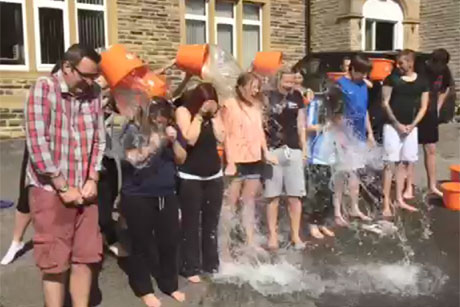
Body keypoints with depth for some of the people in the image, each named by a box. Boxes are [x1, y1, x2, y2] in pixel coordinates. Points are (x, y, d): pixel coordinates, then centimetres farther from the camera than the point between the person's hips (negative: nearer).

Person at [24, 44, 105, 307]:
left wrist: (92, 180, -3)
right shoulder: (44, 89, -10)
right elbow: (38, 144, -16)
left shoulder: (93, 95, 4)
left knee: (85, 257, 12)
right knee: (55, 261, 6)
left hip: (84, 190, 5)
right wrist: (63, 187, -14)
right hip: (51, 190, -4)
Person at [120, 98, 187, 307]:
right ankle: (144, 289, 21)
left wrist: (174, 141, -13)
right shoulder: (133, 129, -8)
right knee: (141, 243, 4)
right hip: (138, 196, -4)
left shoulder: (172, 130, 5)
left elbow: (182, 159, 5)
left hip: (167, 194, 4)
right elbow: (132, 158, -16)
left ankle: (169, 284, 28)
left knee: (170, 240, 9)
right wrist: (154, 141, -25)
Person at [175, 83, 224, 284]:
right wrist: (200, 114, -19)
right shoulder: (183, 111, -9)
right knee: (191, 223, 0)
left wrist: (214, 114, -10)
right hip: (190, 177, -5)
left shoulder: (214, 112, 5)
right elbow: (190, 139, -20)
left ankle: (211, 264, 24)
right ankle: (191, 268, 10)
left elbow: (221, 137, -5)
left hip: (214, 175, 5)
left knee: (211, 222, 12)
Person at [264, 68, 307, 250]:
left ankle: (295, 235, 13)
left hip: (294, 150, 3)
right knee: (273, 196, 1)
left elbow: (301, 124, 15)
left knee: (295, 196, 4)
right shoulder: (268, 97, 0)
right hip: (273, 150, -3)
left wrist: (304, 148, 9)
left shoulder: (297, 97, 12)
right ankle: (272, 235, 9)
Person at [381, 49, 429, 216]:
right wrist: (397, 123, -11)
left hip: (411, 127, 4)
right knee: (390, 163, -6)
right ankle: (386, 203, -3)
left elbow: (423, 107, 7)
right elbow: (385, 103, -6)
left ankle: (399, 199, 21)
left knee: (404, 163, 10)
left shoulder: (422, 82, 5)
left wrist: (413, 124, -5)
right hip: (392, 125, -4)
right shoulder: (392, 78, -4)